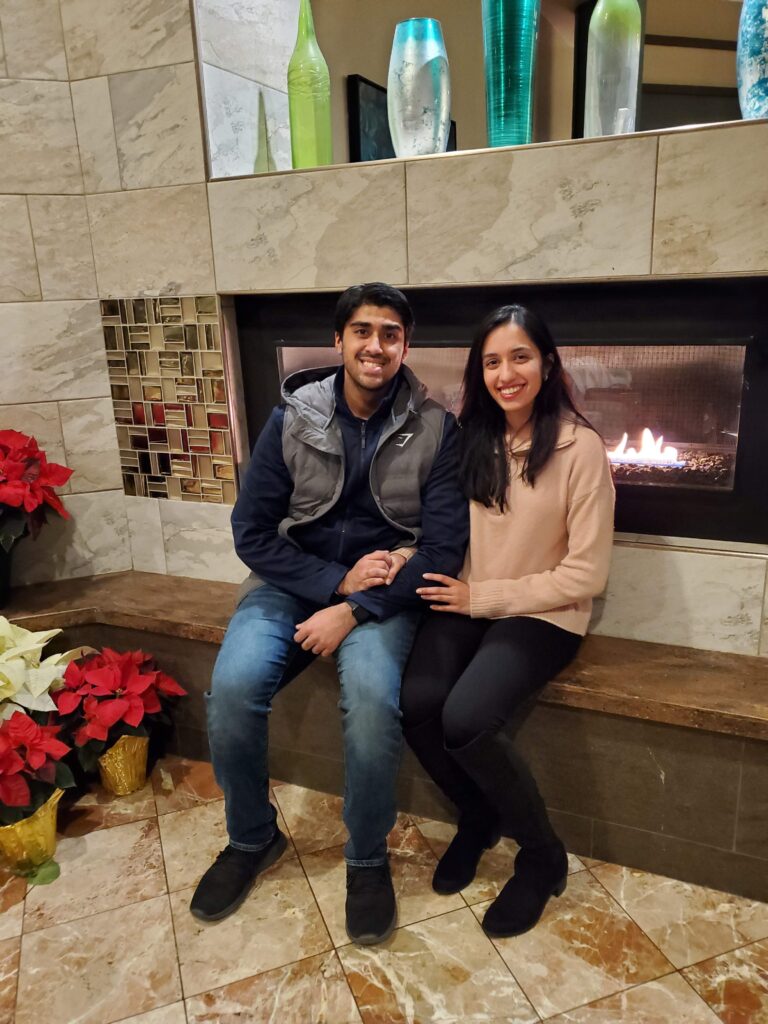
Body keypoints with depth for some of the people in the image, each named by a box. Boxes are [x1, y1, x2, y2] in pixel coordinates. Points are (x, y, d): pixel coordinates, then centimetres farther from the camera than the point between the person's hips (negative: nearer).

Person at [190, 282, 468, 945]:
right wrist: (336, 581, -14)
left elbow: (444, 547, -10)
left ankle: (368, 858, -1)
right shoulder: (294, 419, -3)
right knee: (233, 685, -23)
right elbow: (252, 532, -3)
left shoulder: (435, 429, -6)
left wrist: (354, 611, -19)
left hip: (384, 589, -1)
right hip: (294, 580, 2)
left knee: (373, 696, -31)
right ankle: (251, 838, 8)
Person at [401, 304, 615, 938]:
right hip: (468, 603, 5)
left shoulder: (579, 447, -10)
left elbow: (586, 574, -11)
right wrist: (456, 591, -10)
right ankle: (477, 816, 12)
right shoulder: (473, 439, 6)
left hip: (544, 615, -4)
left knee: (465, 719, -27)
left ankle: (543, 856, 4)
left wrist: (484, 596, -12)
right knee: (417, 706, -21)